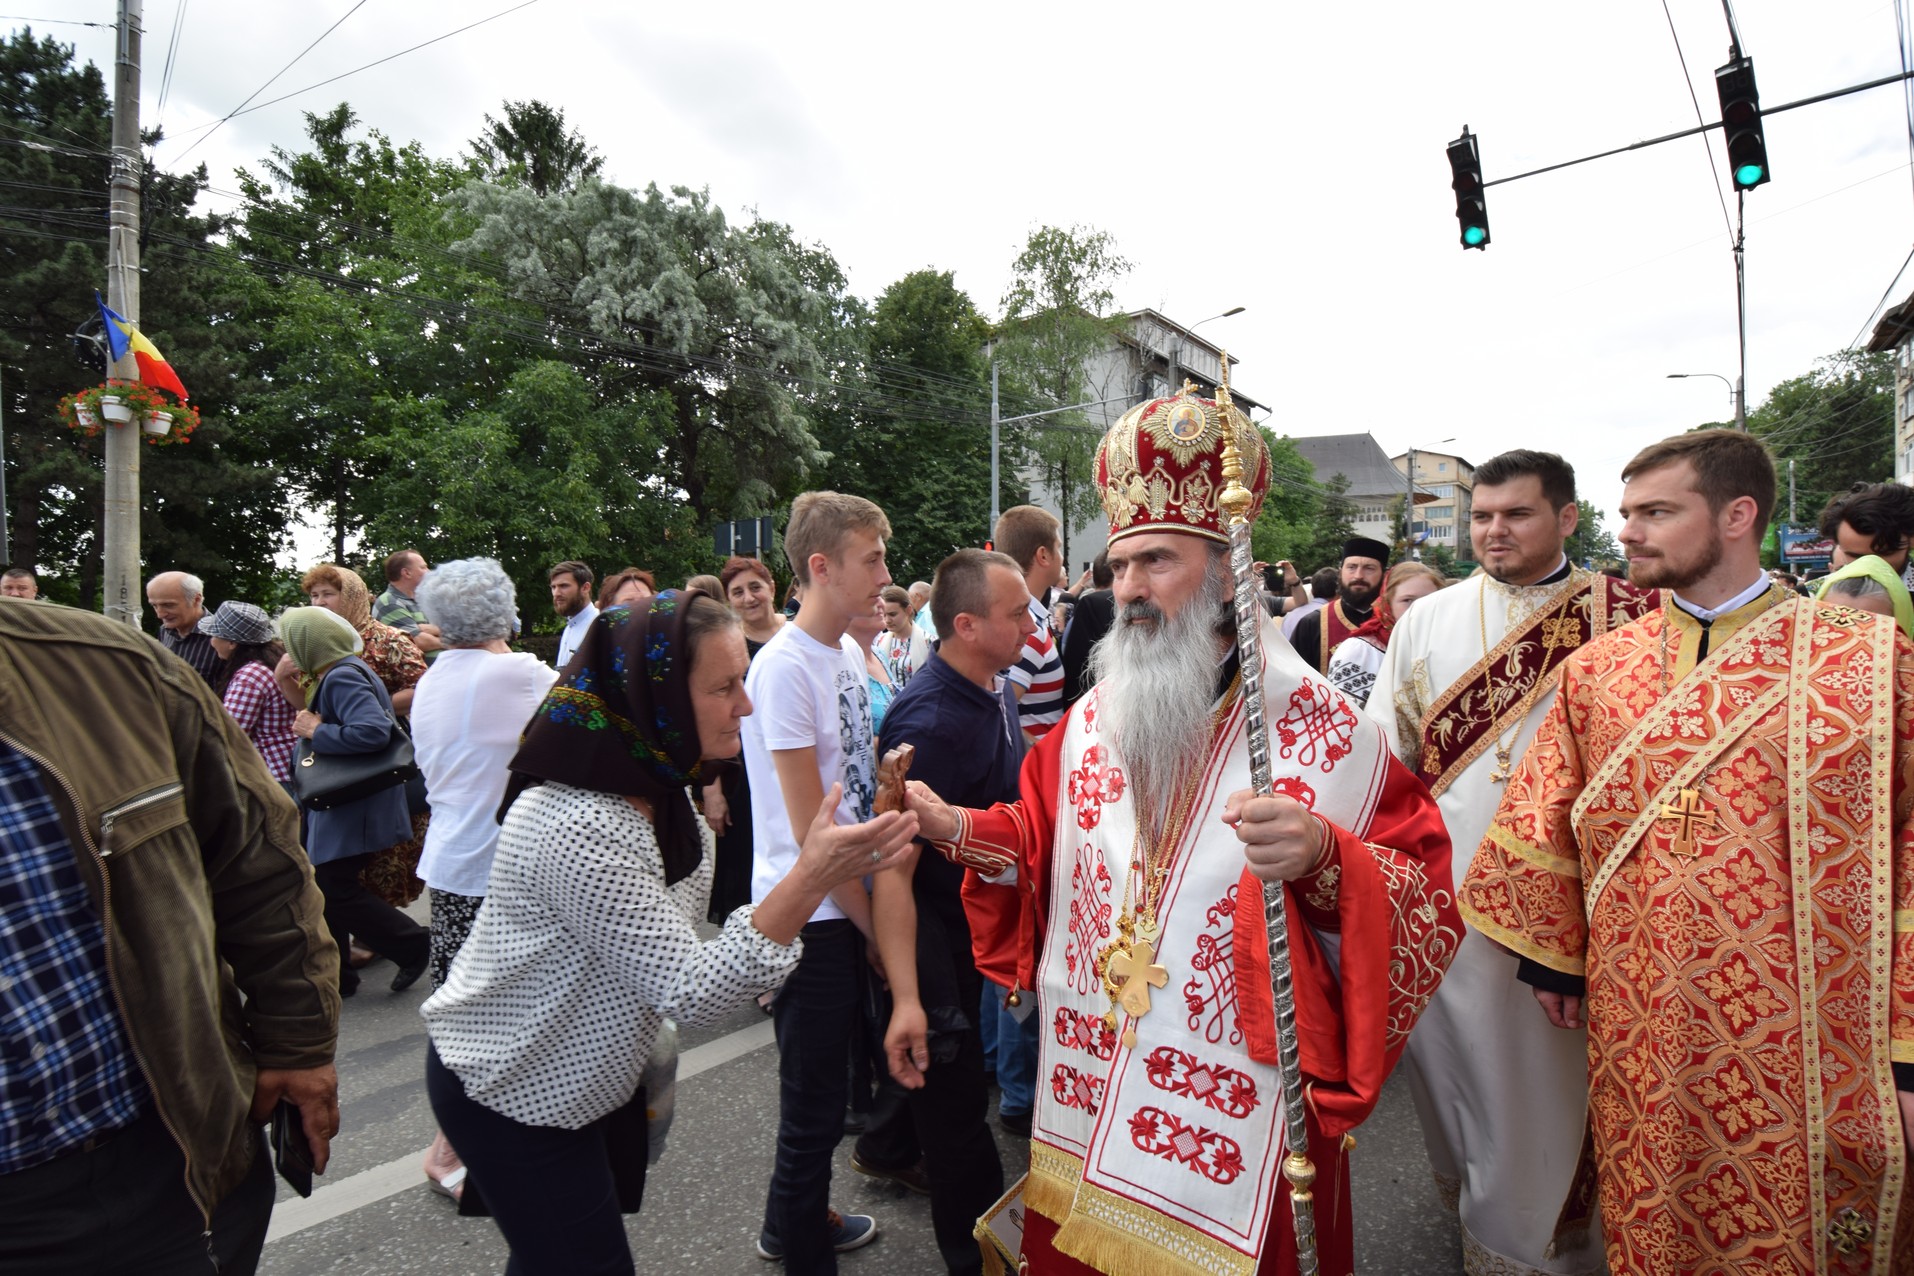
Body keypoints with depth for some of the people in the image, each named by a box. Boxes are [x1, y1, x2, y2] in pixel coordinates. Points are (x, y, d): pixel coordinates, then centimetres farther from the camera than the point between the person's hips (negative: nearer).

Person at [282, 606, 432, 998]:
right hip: (338, 805, 10)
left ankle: (412, 946, 9)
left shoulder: (343, 677, -20)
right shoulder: (340, 673, 12)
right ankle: (333, 975, 25)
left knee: (336, 891, -5)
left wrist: (317, 731, -22)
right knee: (324, 887, 14)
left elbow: (373, 730, -34)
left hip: (354, 809, -10)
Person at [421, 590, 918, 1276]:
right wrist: (811, 878, -43)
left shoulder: (654, 789, -6)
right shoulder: (579, 827, -35)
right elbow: (694, 994, -34)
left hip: (592, 1077, 8)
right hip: (510, 1098, -8)